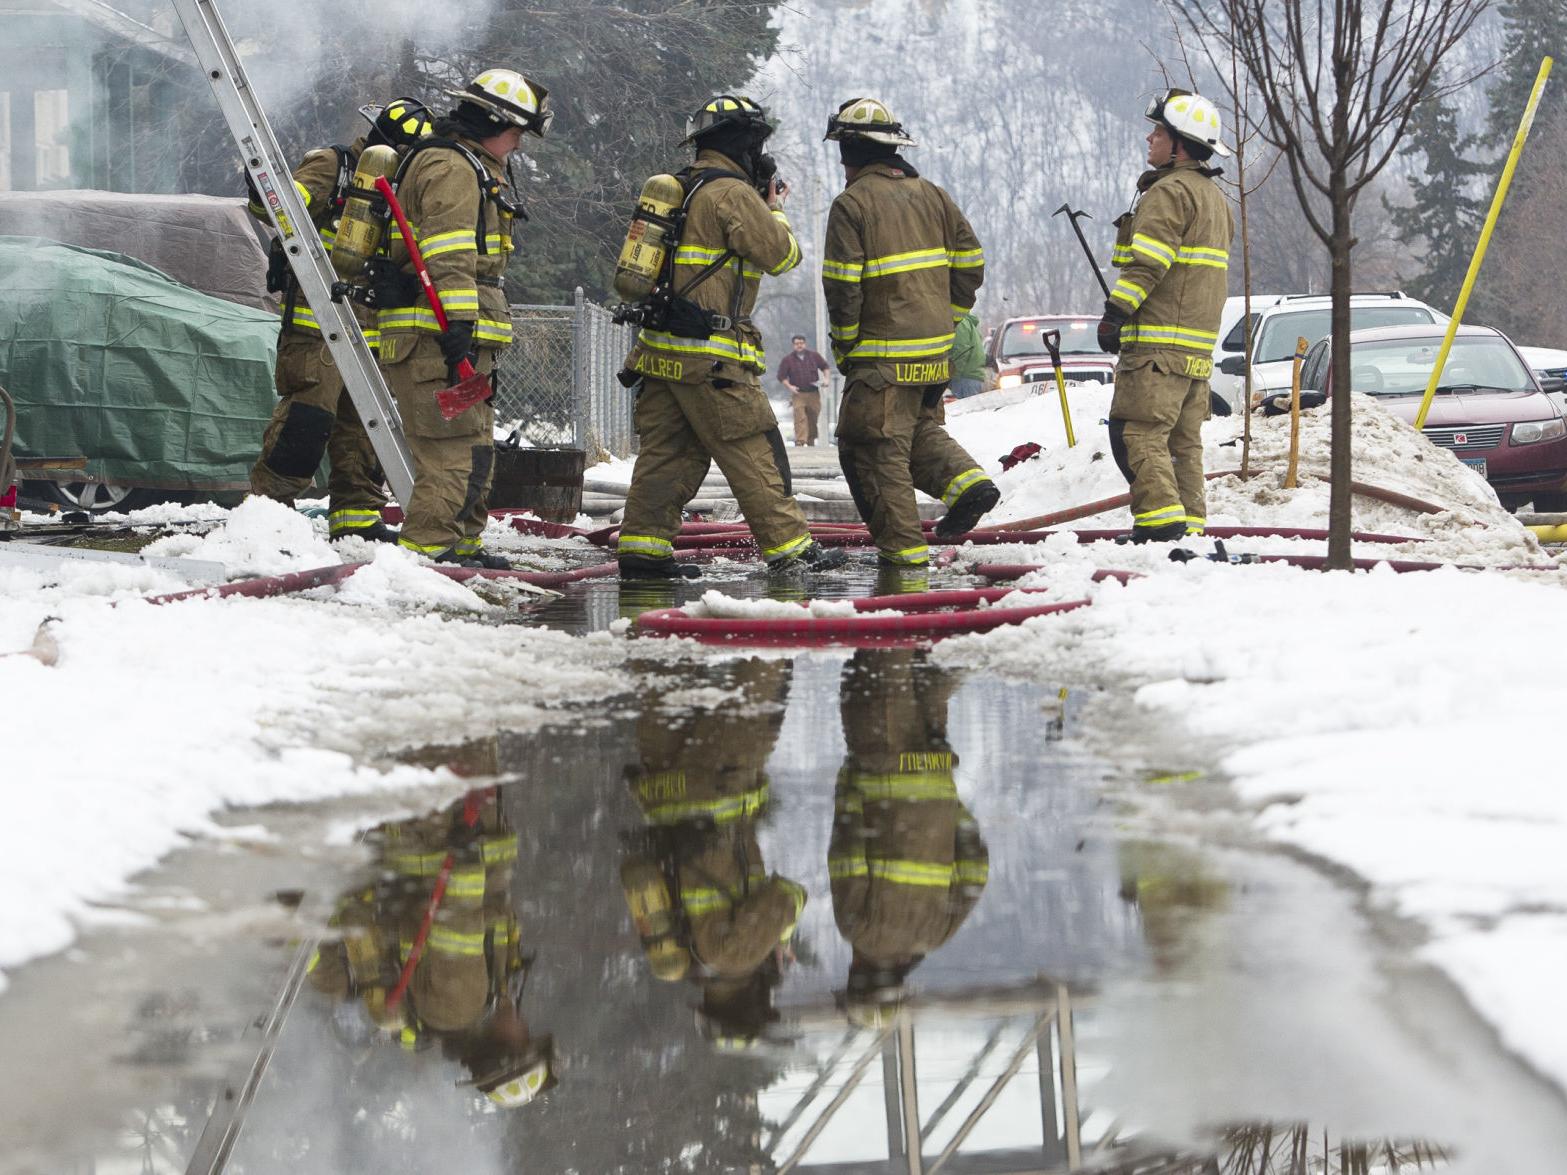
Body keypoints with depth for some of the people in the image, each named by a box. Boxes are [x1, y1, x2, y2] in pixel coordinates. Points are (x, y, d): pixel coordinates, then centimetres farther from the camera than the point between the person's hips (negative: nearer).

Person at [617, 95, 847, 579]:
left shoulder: (680, 190, 16)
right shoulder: (733, 194, -11)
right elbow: (782, 255, -9)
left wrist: (759, 203, 22)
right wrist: (774, 208, 9)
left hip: (659, 348, 9)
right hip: (710, 356, -9)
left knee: (667, 452, 9)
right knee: (755, 454, -3)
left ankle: (642, 545, 6)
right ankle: (789, 548, 0)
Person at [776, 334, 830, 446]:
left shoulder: (814, 356, 7)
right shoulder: (788, 359, 2)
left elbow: (824, 366, 21)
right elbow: (781, 376, 5)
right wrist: (789, 386, -10)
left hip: (813, 393, 2)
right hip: (798, 393, -2)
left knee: (813, 418, 7)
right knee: (800, 417, -16)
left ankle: (811, 441, 20)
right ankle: (800, 440, -22)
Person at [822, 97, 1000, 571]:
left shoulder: (852, 203, -11)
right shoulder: (930, 195, 9)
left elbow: (842, 287, -14)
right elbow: (970, 262, 10)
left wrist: (845, 348, -3)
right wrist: (946, 319, 17)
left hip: (883, 354, -7)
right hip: (936, 350, 7)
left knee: (878, 448, 1)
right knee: (920, 428, 24)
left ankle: (903, 545, 0)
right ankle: (966, 480, 1)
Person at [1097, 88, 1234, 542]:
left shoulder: (1169, 191, -11)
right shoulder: (1215, 197, 21)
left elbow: (1147, 263, -20)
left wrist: (1116, 312, -18)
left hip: (1159, 341, -10)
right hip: (1199, 346, 10)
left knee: (1138, 433, -11)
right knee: (1183, 441, 11)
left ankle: (1161, 523, -20)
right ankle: (1190, 527, 10)